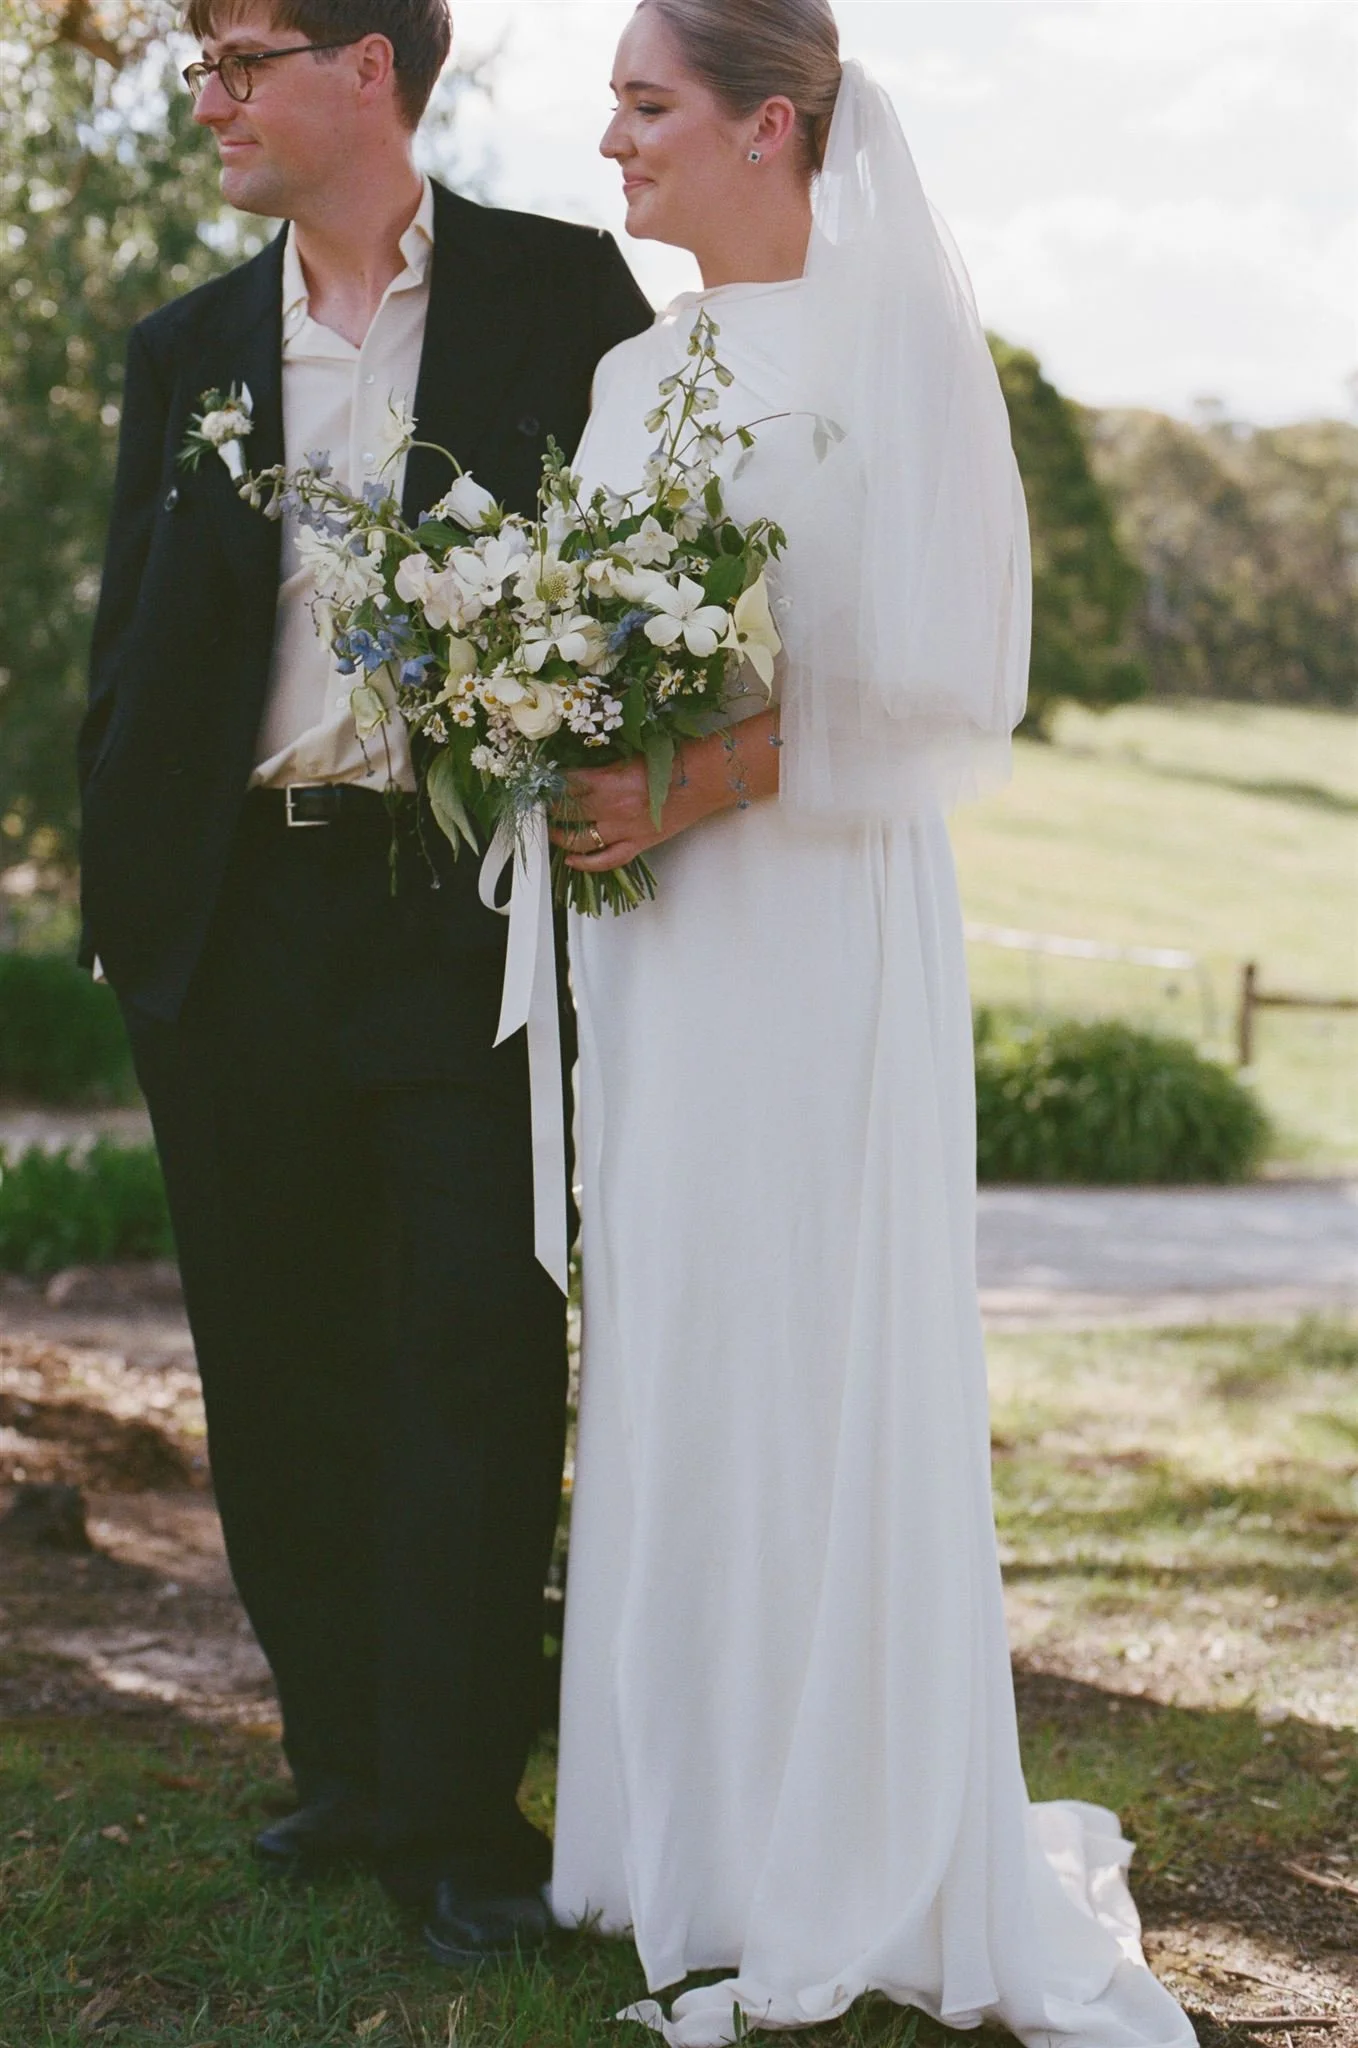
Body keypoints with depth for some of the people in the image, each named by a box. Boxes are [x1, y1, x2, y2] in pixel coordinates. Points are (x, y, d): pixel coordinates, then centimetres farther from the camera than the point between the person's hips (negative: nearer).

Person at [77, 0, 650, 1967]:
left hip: (475, 907, -4)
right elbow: (132, 647, 14)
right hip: (239, 920, 5)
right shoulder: (191, 349, 12)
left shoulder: (560, 291, 1)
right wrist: (122, 897, 6)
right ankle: (348, 1766, 25)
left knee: (477, 1363, -4)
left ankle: (460, 1814, 5)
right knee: (281, 1369, 11)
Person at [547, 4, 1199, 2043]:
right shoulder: (633, 372, 16)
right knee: (662, 1356, 9)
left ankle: (871, 1868, 10)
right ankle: (703, 1828, 19)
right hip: (646, 921, 7)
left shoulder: (892, 331, -6)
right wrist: (565, 767, 0)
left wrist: (708, 782, -20)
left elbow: (944, 674, -13)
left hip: (809, 912, -7)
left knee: (814, 1361, -3)